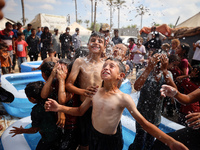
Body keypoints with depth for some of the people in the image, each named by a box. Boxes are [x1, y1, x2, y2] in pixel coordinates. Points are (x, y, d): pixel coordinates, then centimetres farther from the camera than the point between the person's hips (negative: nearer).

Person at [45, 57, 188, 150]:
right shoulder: (94, 93, -8)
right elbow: (80, 111, 3)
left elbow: (144, 123, -18)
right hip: (94, 136, 4)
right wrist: (59, 107, -12)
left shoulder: (124, 98, -20)